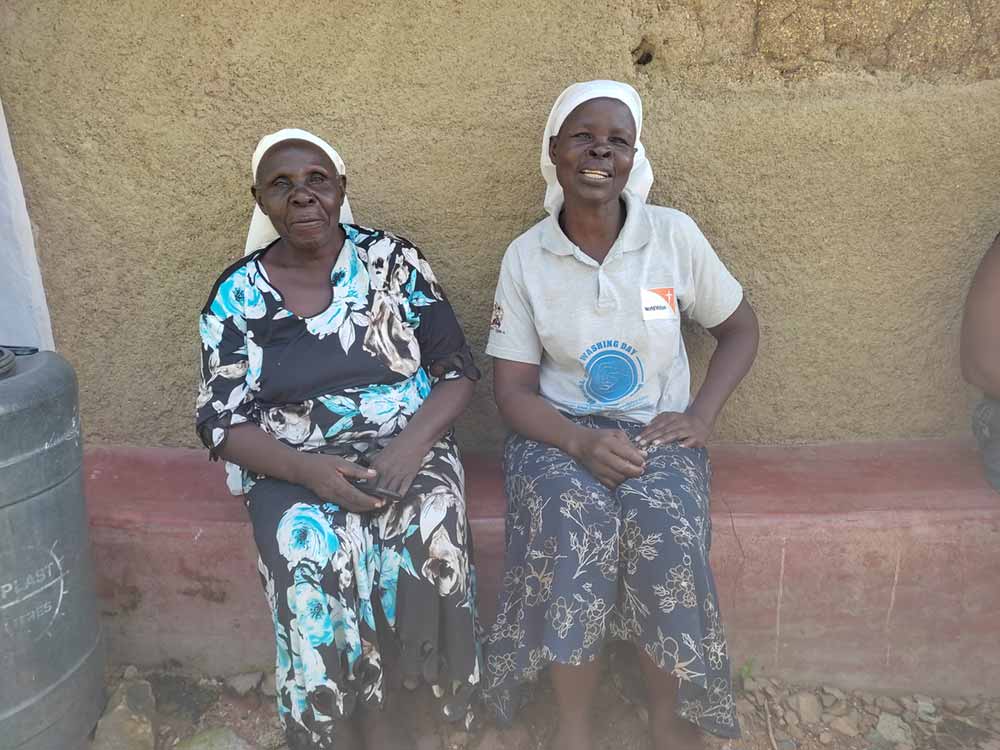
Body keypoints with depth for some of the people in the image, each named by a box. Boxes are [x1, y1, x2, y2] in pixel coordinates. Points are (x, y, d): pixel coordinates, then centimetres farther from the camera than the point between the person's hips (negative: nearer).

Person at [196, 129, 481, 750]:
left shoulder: (393, 261, 1)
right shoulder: (237, 295, 2)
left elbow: (458, 369, 1)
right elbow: (224, 421, 0)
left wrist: (411, 445, -18)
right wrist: (309, 470, -17)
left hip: (407, 448, 0)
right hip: (294, 467, 0)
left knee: (430, 537, -28)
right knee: (313, 561, -28)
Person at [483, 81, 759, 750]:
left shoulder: (674, 234, -1)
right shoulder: (525, 256, -2)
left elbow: (741, 328, 10)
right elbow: (513, 388, -3)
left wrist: (701, 415, -7)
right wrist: (581, 443, -22)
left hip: (656, 426, 1)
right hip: (559, 430, 0)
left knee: (665, 529, -30)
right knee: (574, 522, -31)